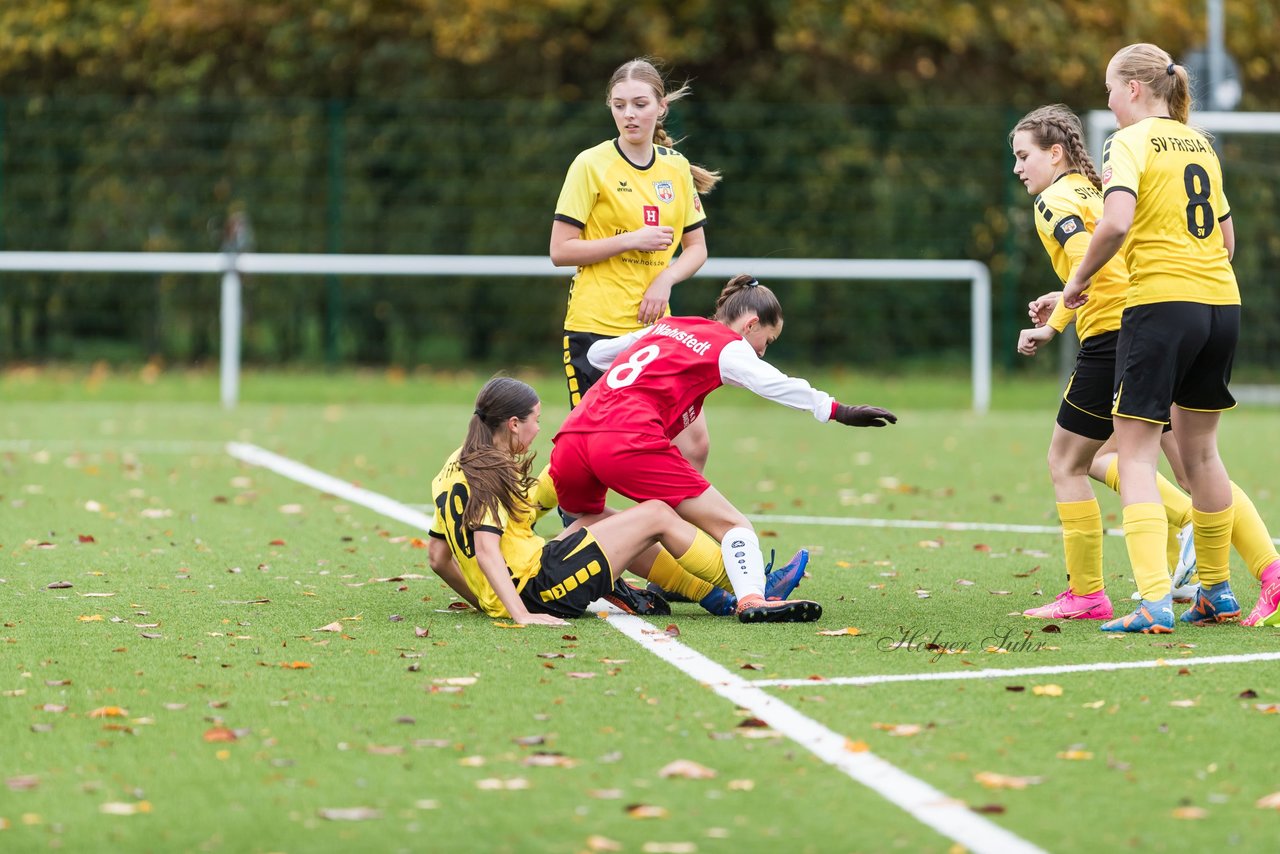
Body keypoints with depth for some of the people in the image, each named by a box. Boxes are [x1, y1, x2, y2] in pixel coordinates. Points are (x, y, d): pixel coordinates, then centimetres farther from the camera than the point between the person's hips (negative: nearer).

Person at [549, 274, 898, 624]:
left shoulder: (666, 328, 28)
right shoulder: (727, 346, 8)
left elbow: (596, 353, 39)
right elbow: (774, 385, -11)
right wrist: (838, 411, -14)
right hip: (629, 442, -7)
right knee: (730, 523, -6)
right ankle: (751, 599, -26)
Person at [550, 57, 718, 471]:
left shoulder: (677, 168, 9)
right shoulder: (591, 165, -5)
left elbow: (696, 248, 14)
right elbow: (560, 251, -7)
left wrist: (665, 280, -6)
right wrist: (631, 240, -16)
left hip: (654, 326, 4)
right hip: (594, 328, -4)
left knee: (694, 443, -4)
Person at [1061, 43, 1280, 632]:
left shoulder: (1130, 143, -6)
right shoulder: (1200, 144, 16)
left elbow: (1116, 222, -21)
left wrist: (1078, 279, -8)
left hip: (1160, 303, -7)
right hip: (1221, 301, 7)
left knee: (1135, 455, -4)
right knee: (1199, 450, 20)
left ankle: (1154, 601, -17)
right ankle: (1216, 590, 27)